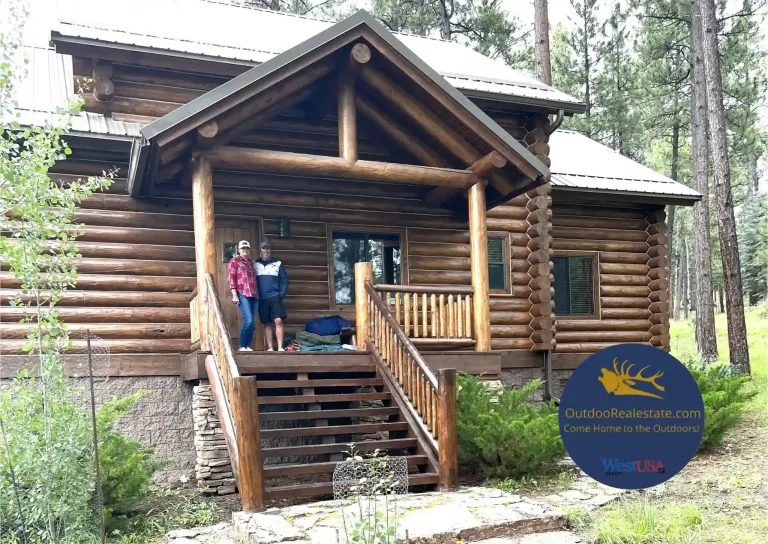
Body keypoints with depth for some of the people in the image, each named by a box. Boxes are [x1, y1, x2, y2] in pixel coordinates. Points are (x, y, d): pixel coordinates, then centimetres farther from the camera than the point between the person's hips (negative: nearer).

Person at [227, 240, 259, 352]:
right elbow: (231, 278, -3)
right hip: (242, 294, -6)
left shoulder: (251, 262, 22)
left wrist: (257, 294, 13)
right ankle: (241, 347, -7)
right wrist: (234, 295, -12)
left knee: (252, 323, 2)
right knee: (248, 321, -16)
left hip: (254, 295, 6)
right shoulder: (234, 260, 5)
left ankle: (248, 346, 7)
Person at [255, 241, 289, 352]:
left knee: (278, 321, -12)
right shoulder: (255, 265, 10)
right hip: (262, 299, 1)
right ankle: (270, 348, 6)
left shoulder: (278, 264, 7)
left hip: (275, 297, -1)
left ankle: (280, 347, -11)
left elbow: (285, 281, 6)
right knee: (267, 324, 3)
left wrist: (282, 294, -5)